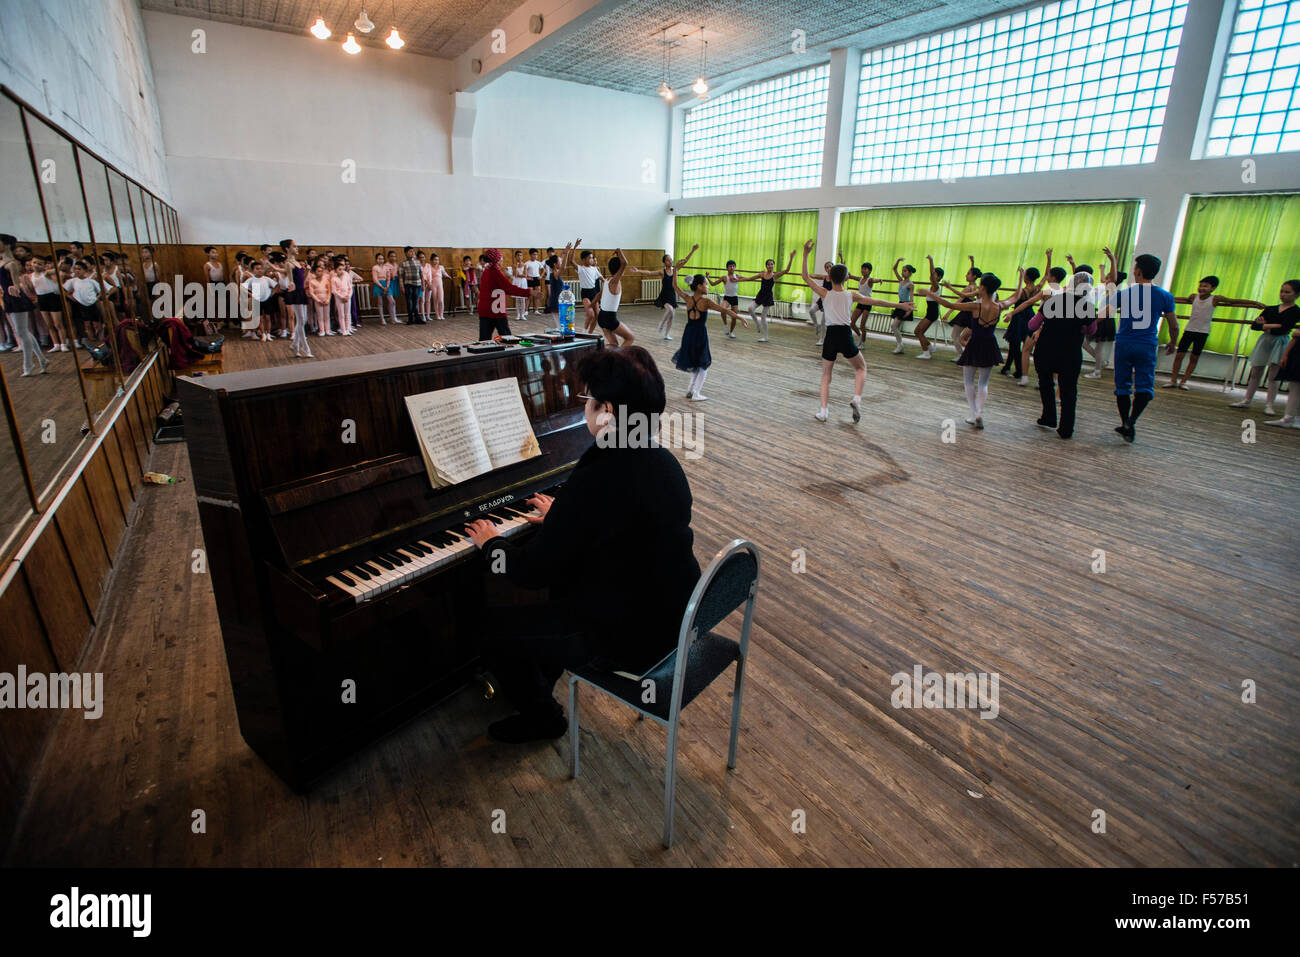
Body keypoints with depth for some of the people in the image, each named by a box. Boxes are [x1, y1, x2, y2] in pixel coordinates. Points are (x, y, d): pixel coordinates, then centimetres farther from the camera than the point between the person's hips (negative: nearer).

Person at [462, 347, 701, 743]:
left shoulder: (596, 480, -30)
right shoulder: (662, 460, -2)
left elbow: (533, 571, -20)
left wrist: (491, 543, 0)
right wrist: (560, 520, 26)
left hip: (629, 639, -9)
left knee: (493, 628, 5)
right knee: (561, 585, 31)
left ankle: (541, 716, 30)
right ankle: (533, 685, 50)